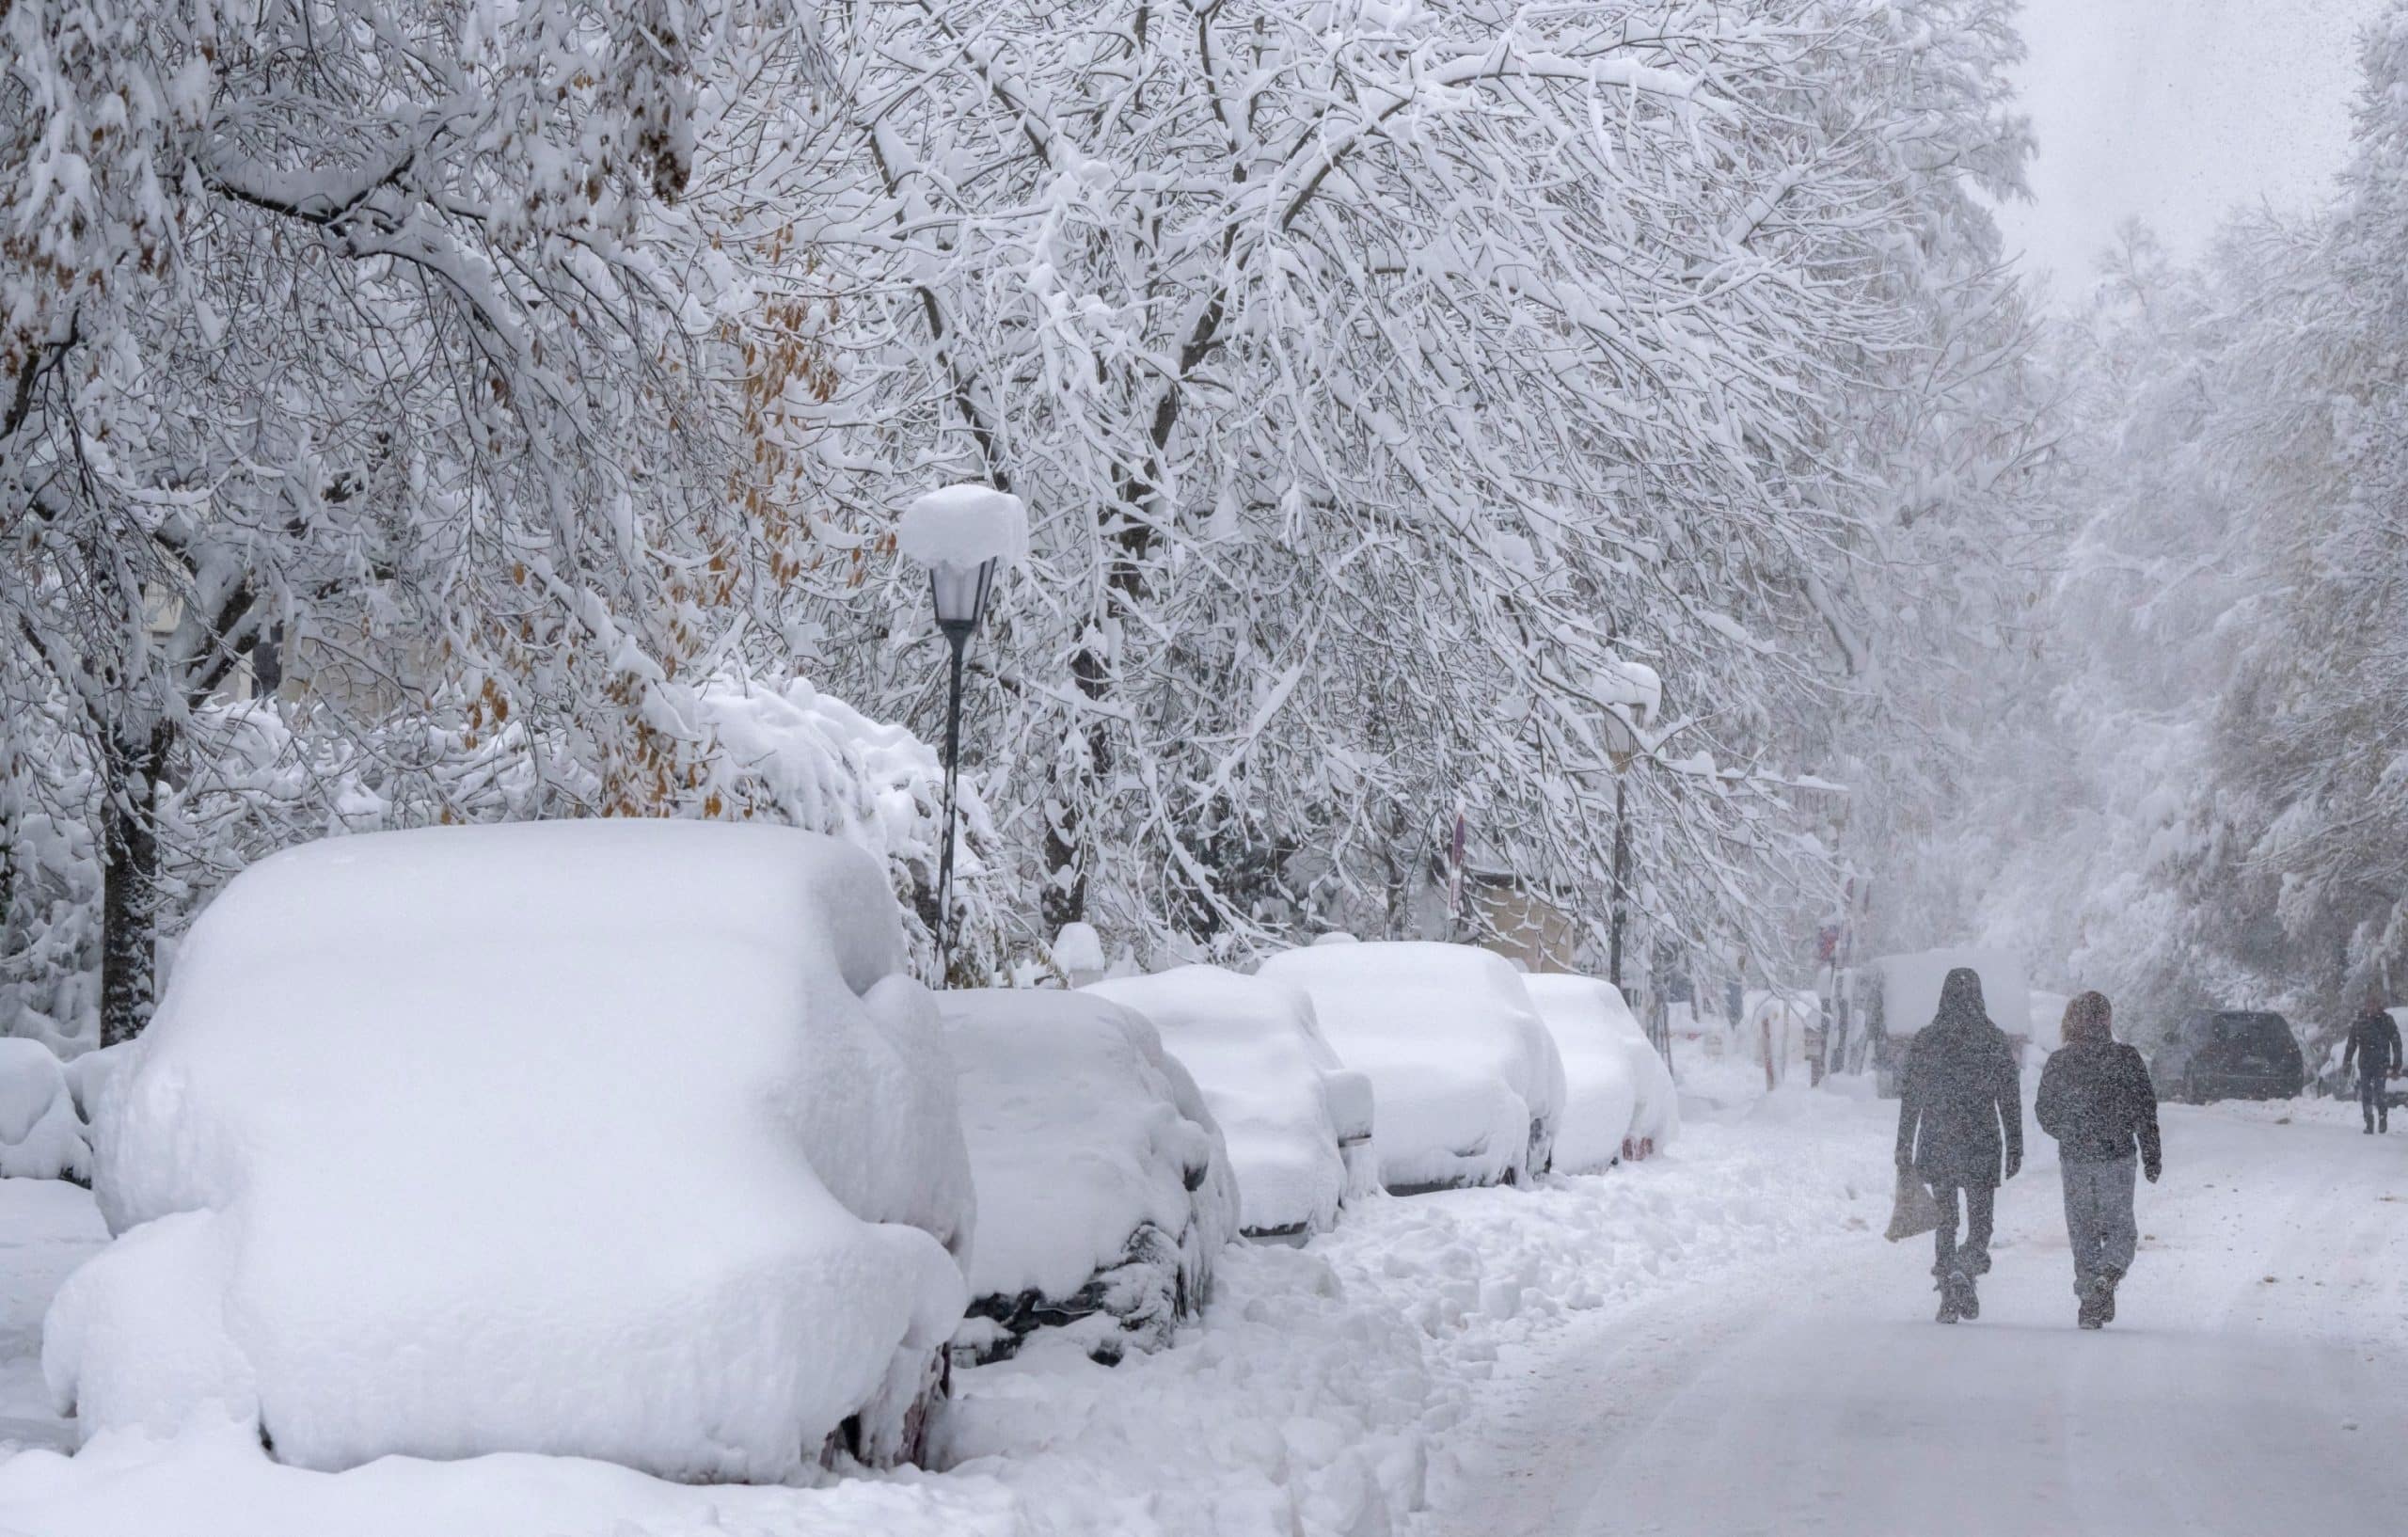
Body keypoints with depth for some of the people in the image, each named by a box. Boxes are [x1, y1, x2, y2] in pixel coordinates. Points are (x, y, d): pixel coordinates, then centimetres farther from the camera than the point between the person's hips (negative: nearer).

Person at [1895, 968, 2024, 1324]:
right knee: (1980, 1224, 6)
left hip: (1937, 1146, 1)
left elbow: (1909, 1099, 2)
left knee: (1944, 1224, 11)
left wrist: (1904, 1148, 8)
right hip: (1981, 1147, -1)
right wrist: (2015, 1148, 3)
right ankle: (1963, 1271, -23)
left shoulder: (1925, 1041, 0)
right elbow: (2010, 1100, -3)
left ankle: (1949, 1300, 8)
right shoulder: (1994, 1040, -3)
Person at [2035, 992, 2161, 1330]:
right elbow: (2146, 1111, -5)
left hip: (2073, 1159, 1)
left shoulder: (2058, 1062, 0)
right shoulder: (2126, 1058, -5)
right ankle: (2107, 1274, -18)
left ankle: (2089, 1303, 7)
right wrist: (2152, 1158, 3)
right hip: (2116, 1157, -1)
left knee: (2082, 1232, 10)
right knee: (2121, 1228, 10)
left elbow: (2045, 1113, 8)